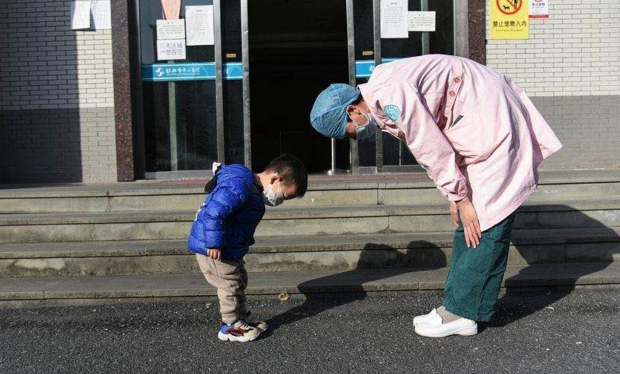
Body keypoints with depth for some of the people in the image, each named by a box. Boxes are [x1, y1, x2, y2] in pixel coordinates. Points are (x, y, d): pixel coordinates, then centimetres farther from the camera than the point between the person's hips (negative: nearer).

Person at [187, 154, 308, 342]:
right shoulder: (239, 188, -28)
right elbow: (213, 213, -33)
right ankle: (230, 327, 17)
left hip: (229, 249, 10)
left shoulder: (250, 185, 7)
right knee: (231, 284, 1)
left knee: (239, 281, 20)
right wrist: (214, 244, -27)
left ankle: (240, 319, 34)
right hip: (212, 249, -10)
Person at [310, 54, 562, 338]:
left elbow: (433, 151, -22)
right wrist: (456, 197, 7)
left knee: (484, 223, -6)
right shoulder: (381, 97, 8)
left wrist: (460, 199, -13)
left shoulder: (390, 96, -25)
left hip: (491, 121, -10)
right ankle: (460, 307, 16)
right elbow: (430, 149, 11)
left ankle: (461, 312, -1)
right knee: (470, 222, 9)